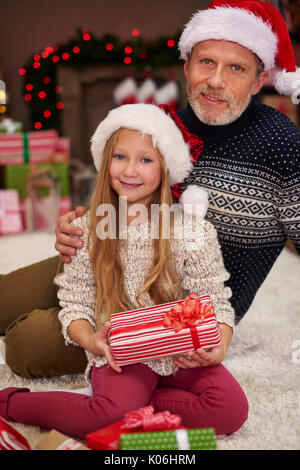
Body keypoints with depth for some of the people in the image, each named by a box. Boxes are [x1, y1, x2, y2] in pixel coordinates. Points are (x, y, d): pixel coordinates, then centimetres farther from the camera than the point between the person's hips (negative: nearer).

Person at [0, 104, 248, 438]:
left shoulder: (193, 231, -2)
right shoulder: (86, 231, 2)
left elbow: (215, 303, 0)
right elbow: (75, 303, 5)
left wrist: (217, 348, -20)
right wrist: (92, 341, -16)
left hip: (182, 353, 2)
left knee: (232, 408, -24)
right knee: (115, 413, -31)